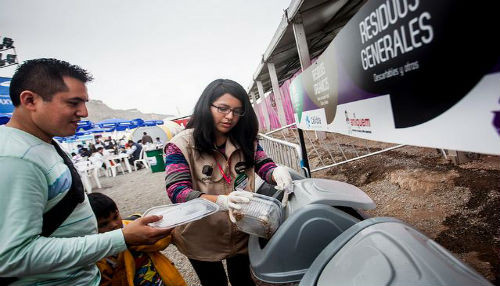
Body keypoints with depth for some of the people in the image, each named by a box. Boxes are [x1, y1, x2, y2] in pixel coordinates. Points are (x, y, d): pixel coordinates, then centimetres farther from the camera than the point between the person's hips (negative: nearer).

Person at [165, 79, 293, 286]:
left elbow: (264, 165, -5)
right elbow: (176, 191, -23)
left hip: (241, 233, 3)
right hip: (202, 238, -2)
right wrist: (221, 201, -40)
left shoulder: (245, 140, -3)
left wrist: (277, 172, -31)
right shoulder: (182, 144, -16)